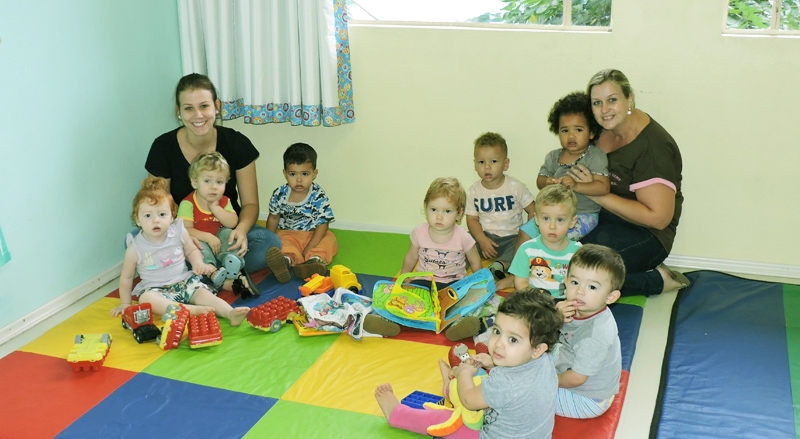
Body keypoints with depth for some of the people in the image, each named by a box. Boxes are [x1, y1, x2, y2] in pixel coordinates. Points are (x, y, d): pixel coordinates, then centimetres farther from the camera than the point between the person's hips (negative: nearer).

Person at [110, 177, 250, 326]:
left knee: (203, 294, -25)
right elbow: (126, 277, 3)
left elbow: (191, 250, 13)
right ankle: (191, 310, -45)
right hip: (155, 289, -2)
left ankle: (231, 313, -42)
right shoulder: (136, 247, -9)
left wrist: (198, 263, -9)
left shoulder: (179, 232, -5)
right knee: (145, 298, -33)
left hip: (184, 281, 2)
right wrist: (125, 303, 6)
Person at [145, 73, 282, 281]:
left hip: (227, 230, 0)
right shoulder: (163, 147, -10)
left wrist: (241, 229, -27)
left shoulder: (237, 143, -8)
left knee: (269, 243, -30)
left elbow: (250, 203, -3)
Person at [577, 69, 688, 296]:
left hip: (644, 234, -9)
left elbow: (658, 217, -24)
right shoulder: (606, 129, 2)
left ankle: (658, 280, -4)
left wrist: (597, 194, -22)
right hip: (604, 221, 9)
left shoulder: (652, 147, -21)